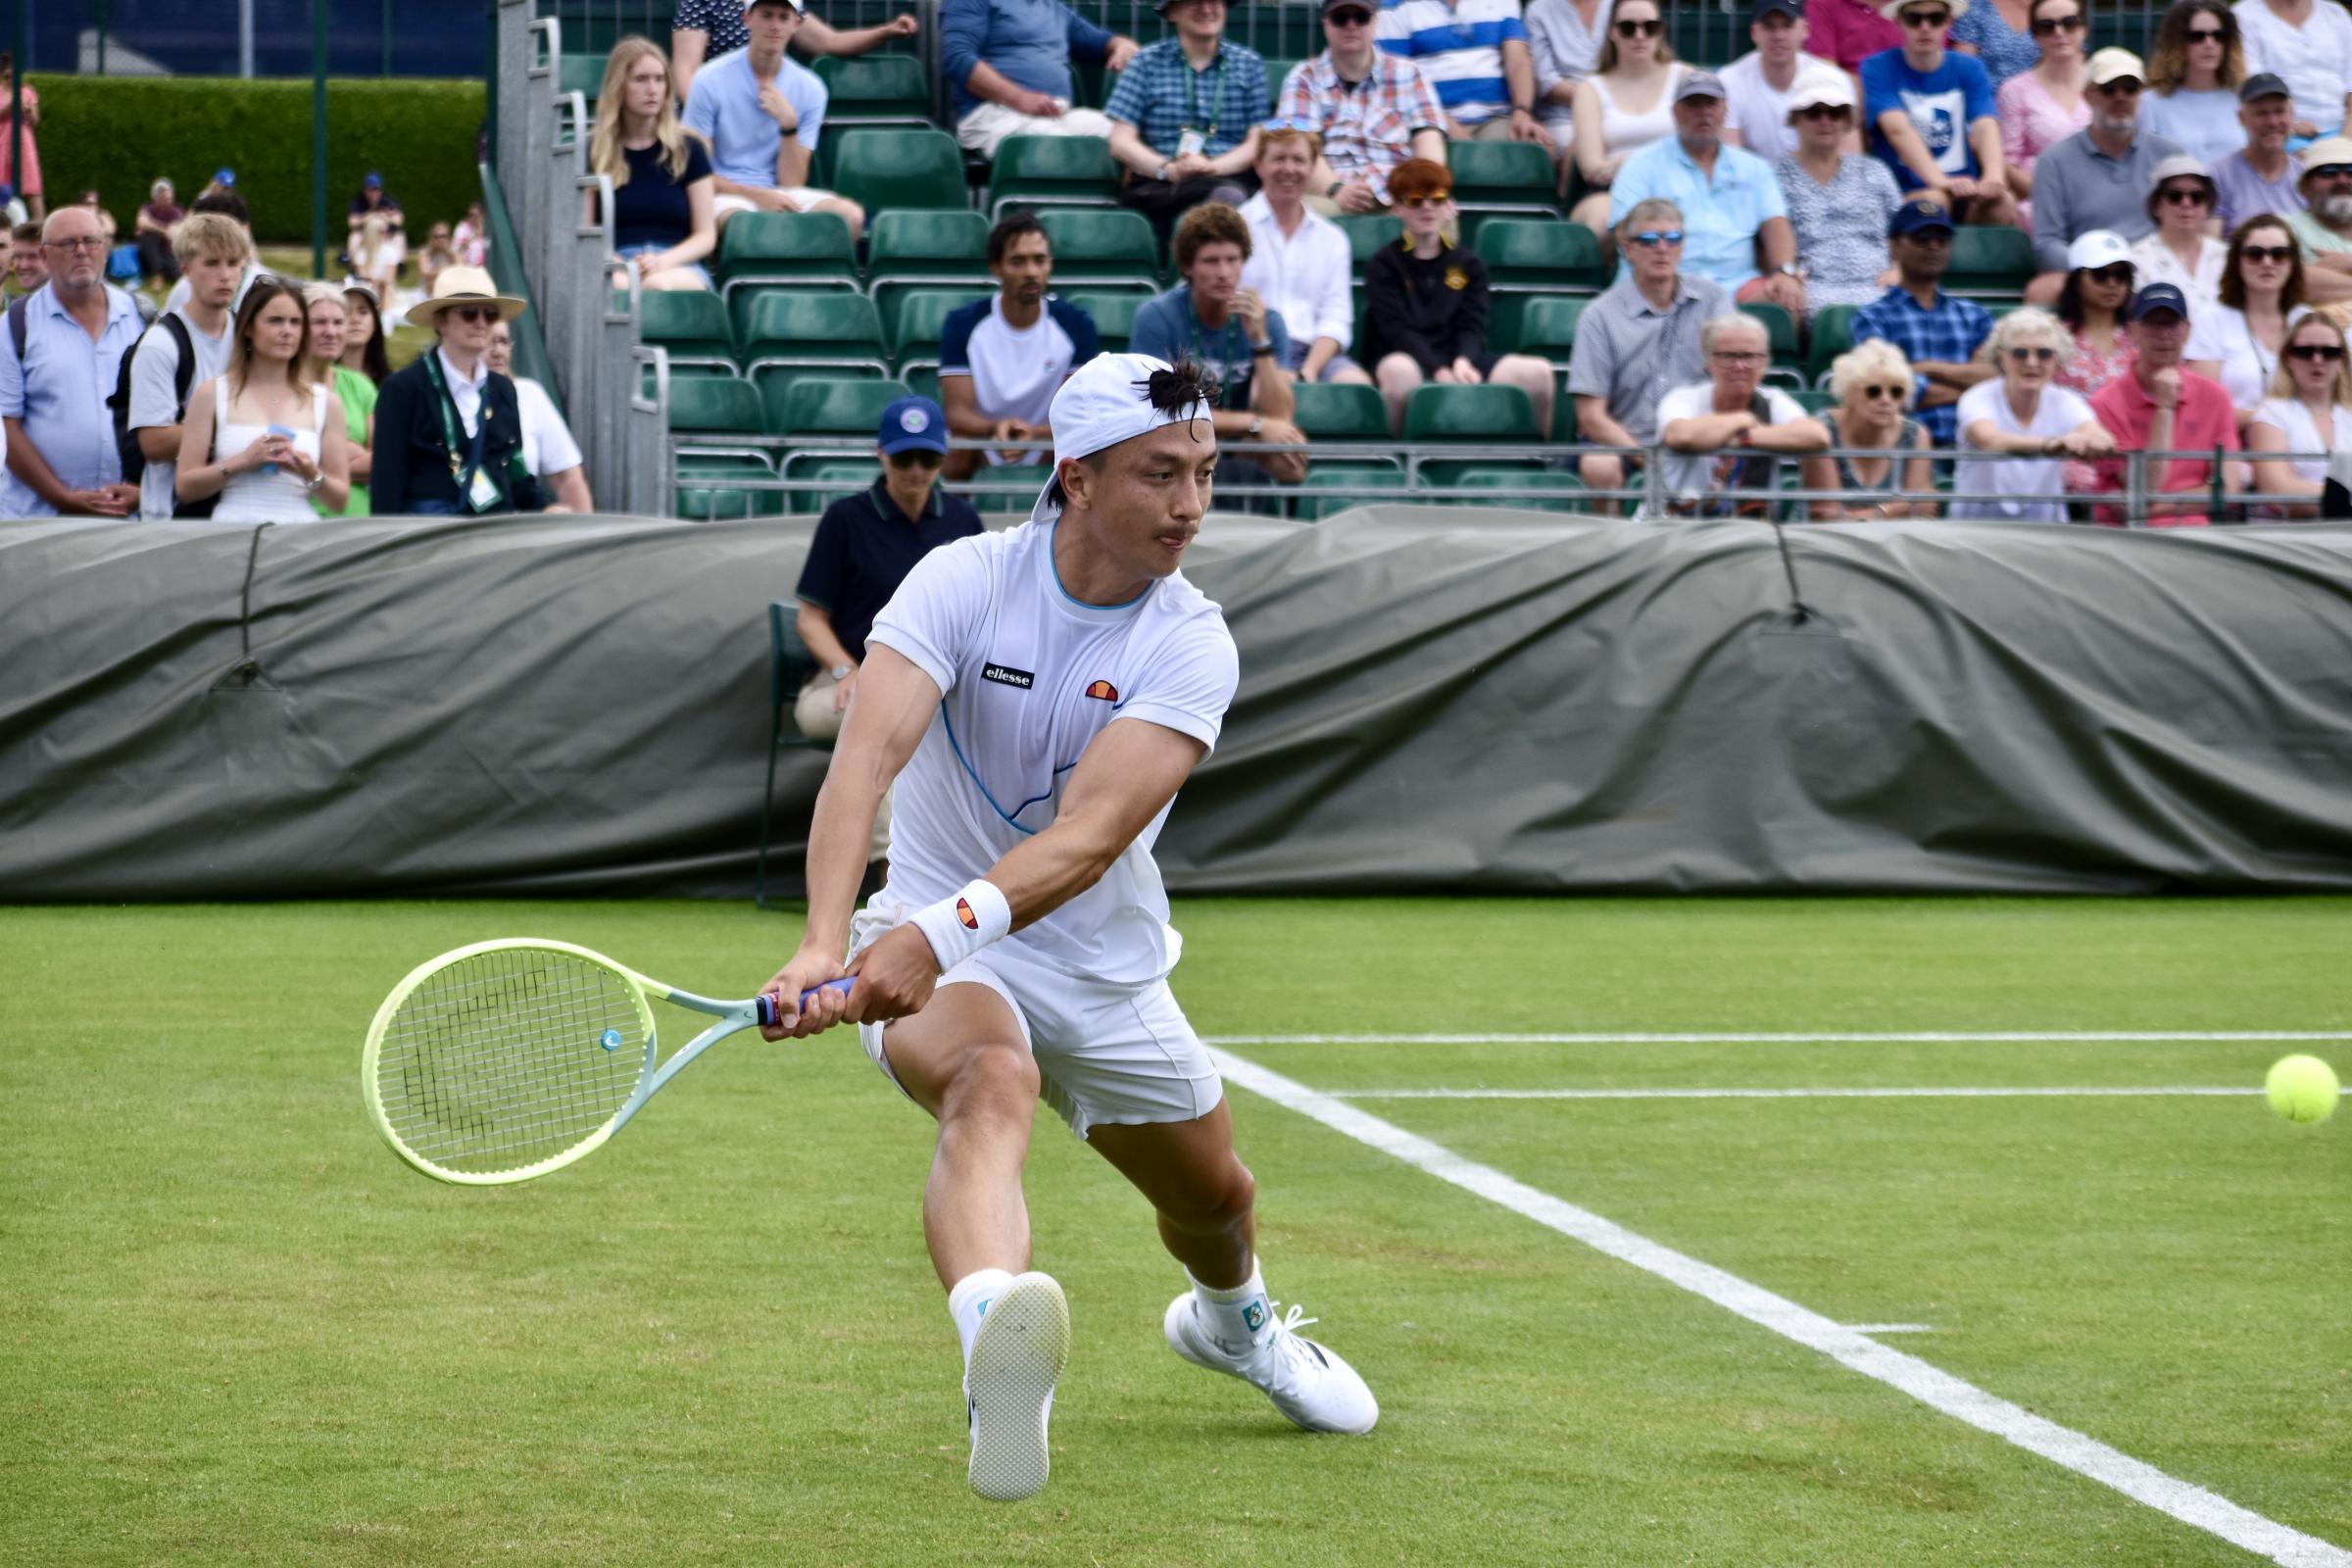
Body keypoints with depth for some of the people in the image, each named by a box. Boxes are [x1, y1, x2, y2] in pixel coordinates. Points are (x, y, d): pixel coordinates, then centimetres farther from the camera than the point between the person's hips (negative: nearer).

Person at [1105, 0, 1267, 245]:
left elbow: (1256, 144, 8)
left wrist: (1213, 167, -12)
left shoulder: (1249, 64, 17)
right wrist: (1168, 169, -13)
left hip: (1230, 177, 2)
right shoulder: (1146, 63, 13)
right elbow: (1121, 142, 6)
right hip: (1156, 185, -2)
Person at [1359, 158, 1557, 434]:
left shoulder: (1469, 265, 18)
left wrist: (1463, 362, -19)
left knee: (1539, 372, -20)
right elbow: (1397, 330, -6)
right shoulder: (1383, 266, 7)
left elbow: (1472, 327, 6)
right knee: (1399, 371, -42)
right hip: (1406, 358, -4)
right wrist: (1439, 371, -23)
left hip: (1459, 360, 4)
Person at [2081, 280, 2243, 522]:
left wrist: (2157, 506, -8)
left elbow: (2227, 489, 1)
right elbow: (2147, 489, -9)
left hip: (2195, 530, 0)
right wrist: (2164, 408, -9)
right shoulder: (2108, 404, -2)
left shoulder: (2213, 397, 7)